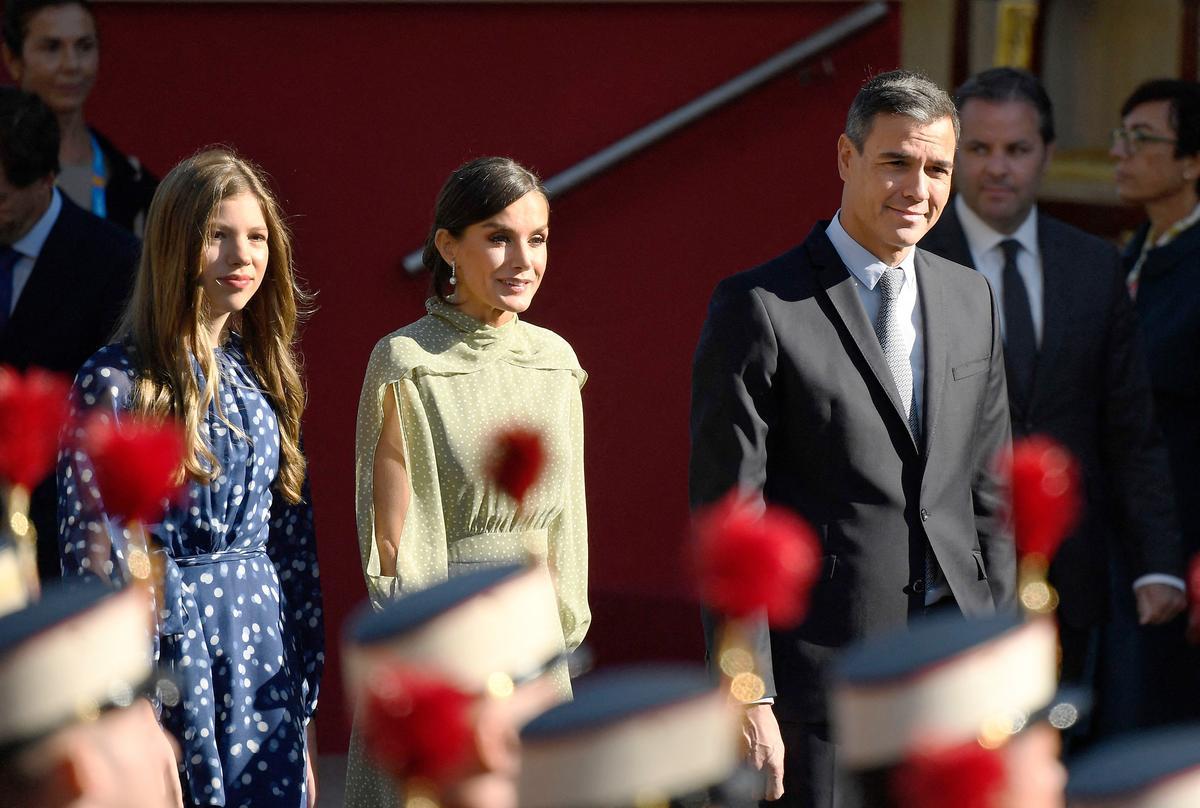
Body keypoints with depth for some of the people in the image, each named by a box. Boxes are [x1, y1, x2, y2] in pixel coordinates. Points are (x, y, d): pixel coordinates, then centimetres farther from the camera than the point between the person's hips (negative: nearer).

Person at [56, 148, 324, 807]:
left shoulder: (266, 376, 9)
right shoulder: (115, 383, -8)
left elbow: (295, 543, 12)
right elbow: (93, 555, -9)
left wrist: (302, 721, 10)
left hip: (265, 659, 5)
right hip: (166, 651, -5)